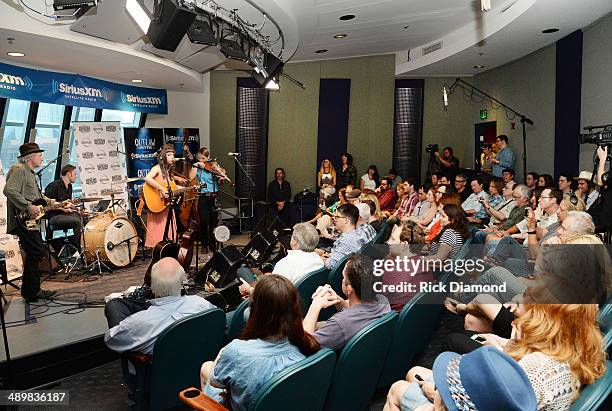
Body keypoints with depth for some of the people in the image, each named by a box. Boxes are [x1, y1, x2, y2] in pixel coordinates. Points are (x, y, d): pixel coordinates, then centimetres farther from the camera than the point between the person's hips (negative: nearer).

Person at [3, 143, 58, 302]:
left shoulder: (30, 173, 23)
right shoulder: (19, 170, -10)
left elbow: (36, 196, 30)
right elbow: (9, 190, -25)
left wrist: (53, 203, 19)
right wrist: (28, 207, -26)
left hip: (31, 220, 11)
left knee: (36, 253, 14)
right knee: (35, 253, -11)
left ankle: (32, 291, 23)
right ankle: (31, 293, -3)